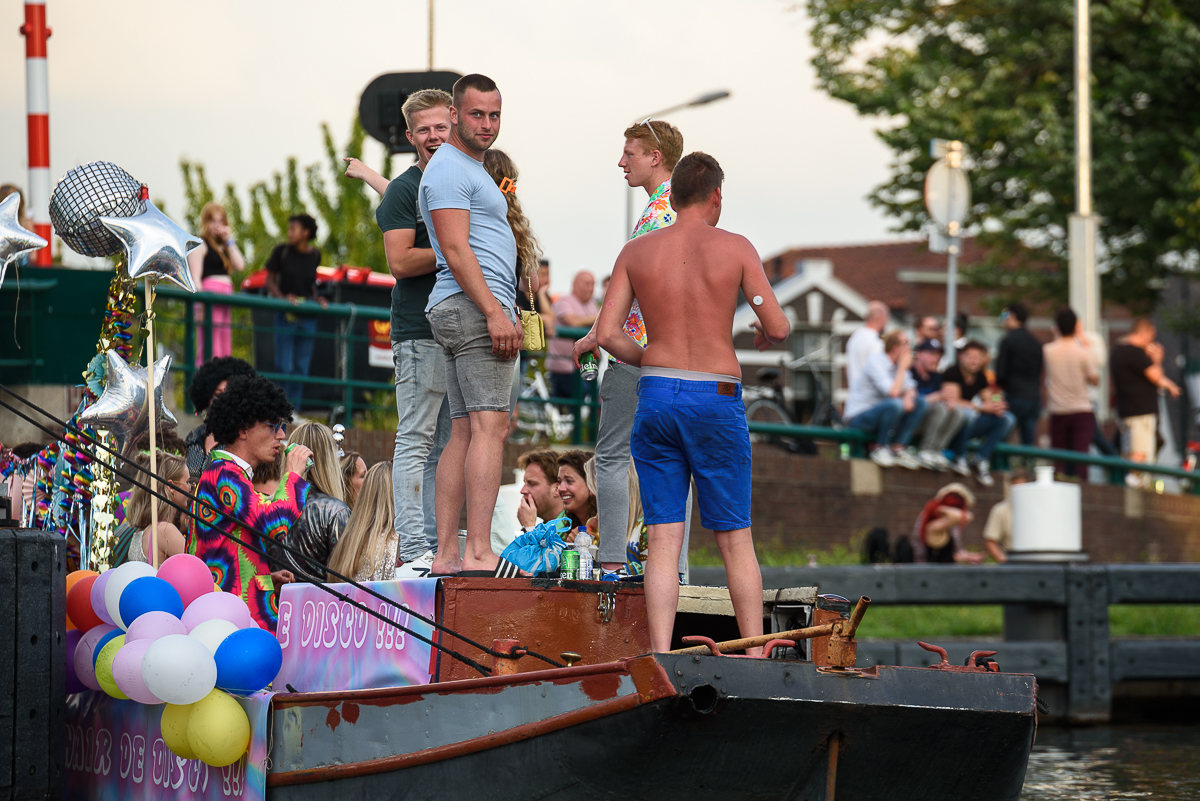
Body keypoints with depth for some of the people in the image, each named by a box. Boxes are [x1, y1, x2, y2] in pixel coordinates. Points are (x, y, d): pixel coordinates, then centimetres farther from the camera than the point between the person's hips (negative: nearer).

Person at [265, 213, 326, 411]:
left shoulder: (315, 255, 6)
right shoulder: (282, 252, -3)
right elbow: (270, 281, 0)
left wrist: (317, 298, 0)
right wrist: (283, 297, -16)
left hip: (308, 316, 3)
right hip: (285, 315, -3)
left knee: (302, 366, 6)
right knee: (284, 365, -5)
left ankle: (294, 408, 13)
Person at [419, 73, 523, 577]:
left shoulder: (471, 170, 26)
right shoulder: (450, 169, -8)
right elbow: (456, 250, -18)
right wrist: (495, 312, -24)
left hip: (473, 310, 11)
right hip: (474, 308, -11)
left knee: (464, 432, 6)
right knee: (490, 424, -18)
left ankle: (446, 555, 3)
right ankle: (479, 554, -26)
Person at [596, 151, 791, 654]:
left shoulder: (637, 251, 5)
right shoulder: (735, 249, -2)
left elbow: (607, 334, 0)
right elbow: (780, 327, -4)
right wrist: (763, 335, 19)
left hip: (656, 392, 2)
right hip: (717, 397, -2)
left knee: (663, 536, 1)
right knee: (735, 537, 7)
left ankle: (661, 657, -9)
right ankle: (756, 656, 8)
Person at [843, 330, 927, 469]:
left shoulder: (898, 364, 9)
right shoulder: (875, 362, -18)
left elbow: (910, 388, 7)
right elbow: (893, 392, -27)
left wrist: (908, 396, -18)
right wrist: (903, 367, -17)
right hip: (858, 418, -8)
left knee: (920, 402, -9)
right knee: (895, 404, -35)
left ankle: (898, 448, -13)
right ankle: (880, 449, -17)